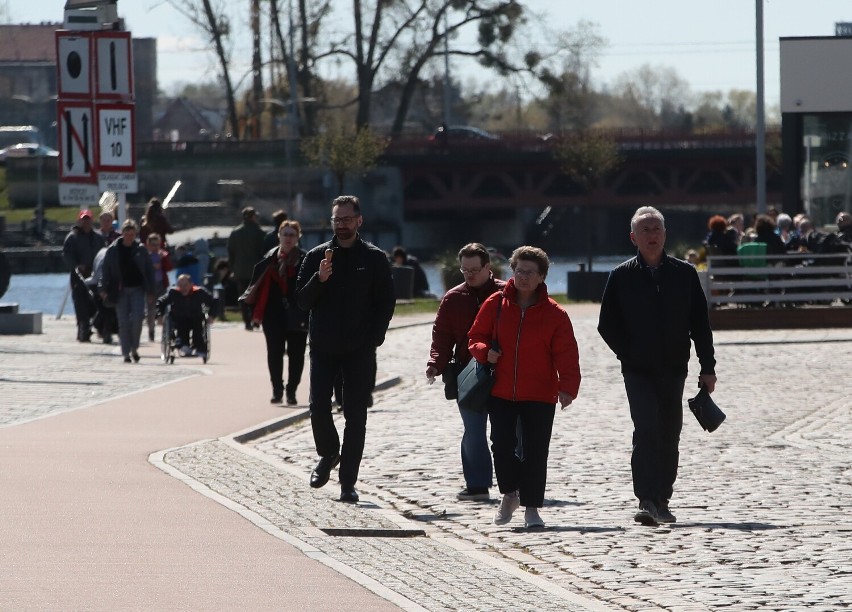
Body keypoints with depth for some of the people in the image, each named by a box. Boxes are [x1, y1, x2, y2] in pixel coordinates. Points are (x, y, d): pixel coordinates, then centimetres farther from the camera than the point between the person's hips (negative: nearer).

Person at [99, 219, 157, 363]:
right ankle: (126, 353, 7)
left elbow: (149, 270, 7)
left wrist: (151, 290, 3)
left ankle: (134, 348, 7)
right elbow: (106, 270, 3)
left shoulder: (141, 250, 3)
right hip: (120, 290, 0)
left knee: (137, 318, -12)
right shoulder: (113, 250, 1)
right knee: (123, 322, 0)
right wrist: (103, 288, -5)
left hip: (137, 288, 0)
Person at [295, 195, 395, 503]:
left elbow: (386, 303, 2)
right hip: (323, 348, 1)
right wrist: (319, 279, -13)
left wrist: (373, 339, -8)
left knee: (355, 416, 0)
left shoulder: (375, 259, 3)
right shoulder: (317, 256, 7)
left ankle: (348, 482, 4)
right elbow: (302, 301, 5)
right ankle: (328, 454, 23)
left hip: (359, 351, -1)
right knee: (319, 407, -6)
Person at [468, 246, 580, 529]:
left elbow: (566, 354, -5)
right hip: (501, 392, 1)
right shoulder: (496, 304, 4)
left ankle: (531, 507, 8)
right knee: (502, 445, -3)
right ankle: (509, 493, 21)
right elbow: (476, 337, 12)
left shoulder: (554, 314, -1)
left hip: (539, 396, -1)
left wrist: (567, 387, -18)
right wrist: (485, 351, -11)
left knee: (535, 452, -2)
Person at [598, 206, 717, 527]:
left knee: (669, 436, 9)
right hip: (638, 373, -3)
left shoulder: (684, 273, 5)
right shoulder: (621, 277, 0)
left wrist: (707, 367, 3)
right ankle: (647, 502, -22)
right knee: (646, 431, -17)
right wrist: (630, 354, -4)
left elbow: (700, 323, 7)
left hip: (674, 369, 3)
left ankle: (662, 502, 20)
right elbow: (607, 325, 4)